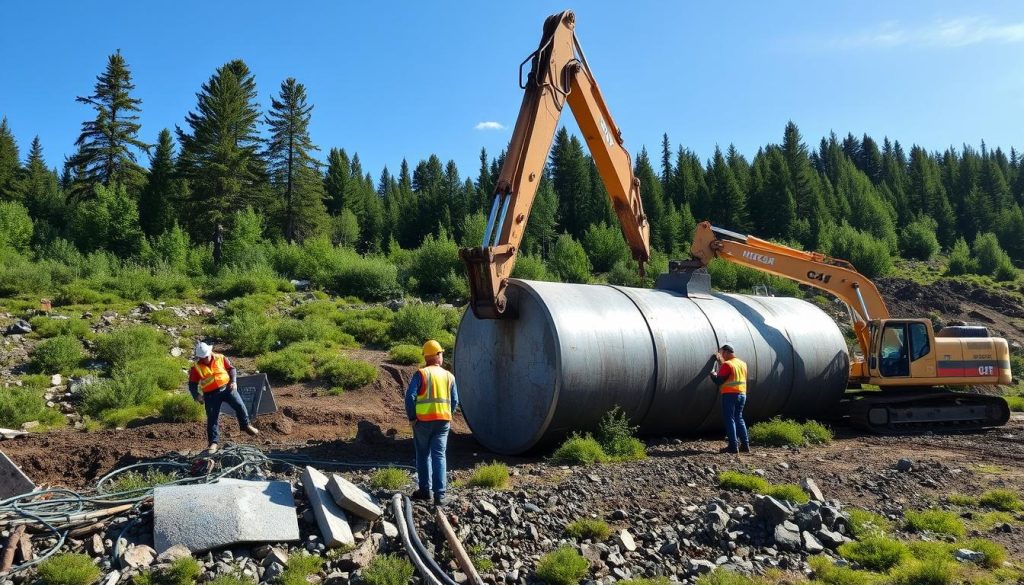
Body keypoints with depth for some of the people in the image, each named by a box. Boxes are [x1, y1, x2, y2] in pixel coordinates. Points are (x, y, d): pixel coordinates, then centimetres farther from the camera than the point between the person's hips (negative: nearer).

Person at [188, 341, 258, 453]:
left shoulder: (220, 358, 1)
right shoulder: (196, 368, -3)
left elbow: (231, 369, 9)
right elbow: (192, 384, 1)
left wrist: (233, 381, -6)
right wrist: (196, 396, -15)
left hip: (227, 388, 1)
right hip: (211, 394, -1)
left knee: (239, 405, -10)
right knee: (212, 418, -1)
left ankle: (246, 425, 14)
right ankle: (213, 442, 6)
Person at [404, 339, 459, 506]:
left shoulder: (421, 374, -6)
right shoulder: (449, 376, 5)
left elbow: (410, 396, -12)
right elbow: (454, 401, 6)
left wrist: (411, 417, -3)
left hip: (423, 420, -2)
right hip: (443, 421, 2)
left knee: (423, 455, 13)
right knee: (439, 456, 1)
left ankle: (425, 490, 18)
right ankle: (439, 494, -6)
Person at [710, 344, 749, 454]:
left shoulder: (727, 364, -13)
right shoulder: (743, 364, 11)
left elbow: (719, 381, -13)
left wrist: (713, 374, 7)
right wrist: (721, 362, 26)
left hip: (730, 395, -7)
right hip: (742, 394, 7)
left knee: (729, 420, -1)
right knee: (739, 419, 16)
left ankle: (733, 447, -4)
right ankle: (745, 445, 12)